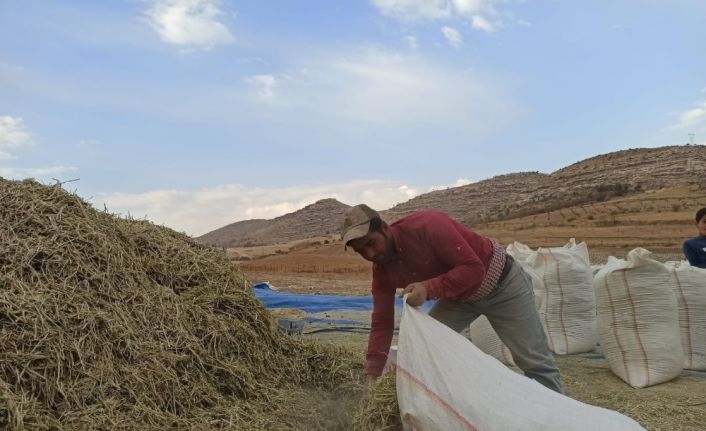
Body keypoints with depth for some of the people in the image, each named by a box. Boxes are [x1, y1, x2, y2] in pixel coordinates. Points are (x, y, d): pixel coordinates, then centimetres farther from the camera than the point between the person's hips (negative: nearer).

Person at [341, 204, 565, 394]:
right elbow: (382, 323, -10)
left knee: (534, 361, 0)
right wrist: (371, 375, -16)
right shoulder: (382, 269, -12)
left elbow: (474, 268, -34)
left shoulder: (426, 225, -33)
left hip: (501, 283, -6)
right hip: (459, 294, 6)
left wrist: (429, 288, -45)